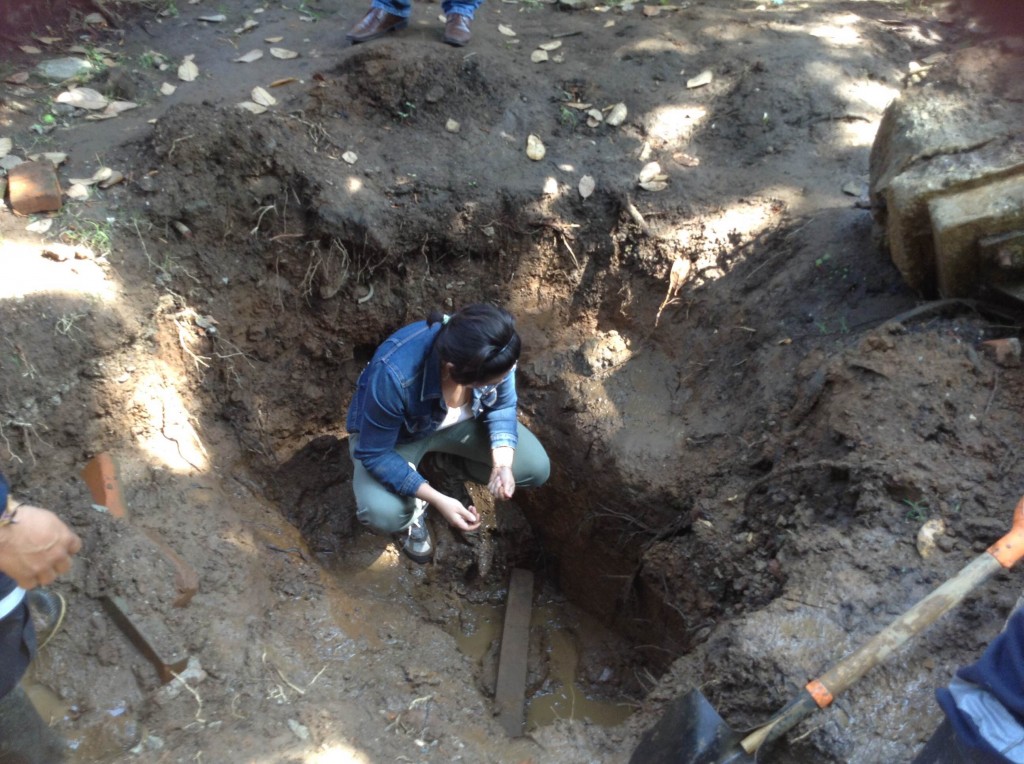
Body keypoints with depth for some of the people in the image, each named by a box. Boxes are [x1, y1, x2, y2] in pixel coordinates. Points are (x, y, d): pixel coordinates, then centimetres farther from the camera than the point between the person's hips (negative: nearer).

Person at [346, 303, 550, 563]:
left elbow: (503, 407, -10)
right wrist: (438, 500, -36)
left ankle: (447, 461, 14)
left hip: (459, 421, 4)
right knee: (383, 514, -30)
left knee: (536, 468, -7)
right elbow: (374, 453, -30)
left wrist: (503, 465, -27)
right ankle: (413, 509, 7)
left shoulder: (496, 353, -30)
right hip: (391, 435, -4)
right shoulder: (395, 375, -43)